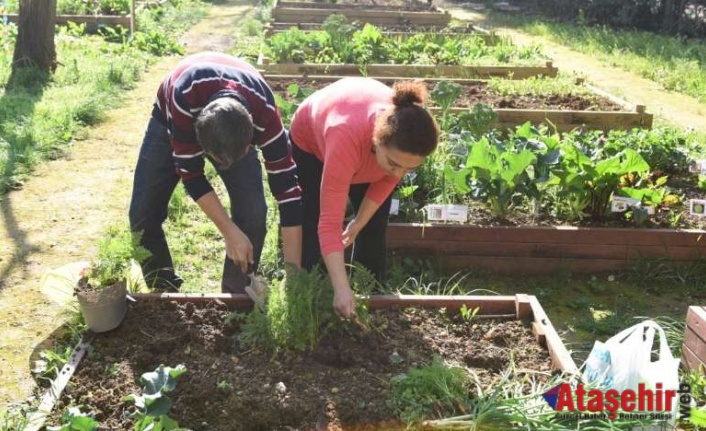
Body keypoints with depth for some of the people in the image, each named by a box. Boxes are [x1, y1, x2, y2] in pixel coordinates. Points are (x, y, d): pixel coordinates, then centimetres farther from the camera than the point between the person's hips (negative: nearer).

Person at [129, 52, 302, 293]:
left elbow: (287, 190, -36)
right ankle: (165, 291, 16)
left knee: (253, 211, -19)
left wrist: (293, 273, -36)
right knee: (143, 214, -7)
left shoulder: (265, 114, -40)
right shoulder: (184, 98, -44)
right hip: (172, 121, 0)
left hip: (237, 129, 0)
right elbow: (189, 172, -32)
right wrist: (230, 233, -32)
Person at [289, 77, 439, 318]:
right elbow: (329, 223, -47)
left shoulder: (412, 136, -36)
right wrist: (341, 289, -51)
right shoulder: (346, 137, -49)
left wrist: (359, 223, -8)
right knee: (312, 227, -6)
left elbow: (389, 179, -12)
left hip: (366, 145, 4)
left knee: (374, 229, 1)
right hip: (310, 141, -3)